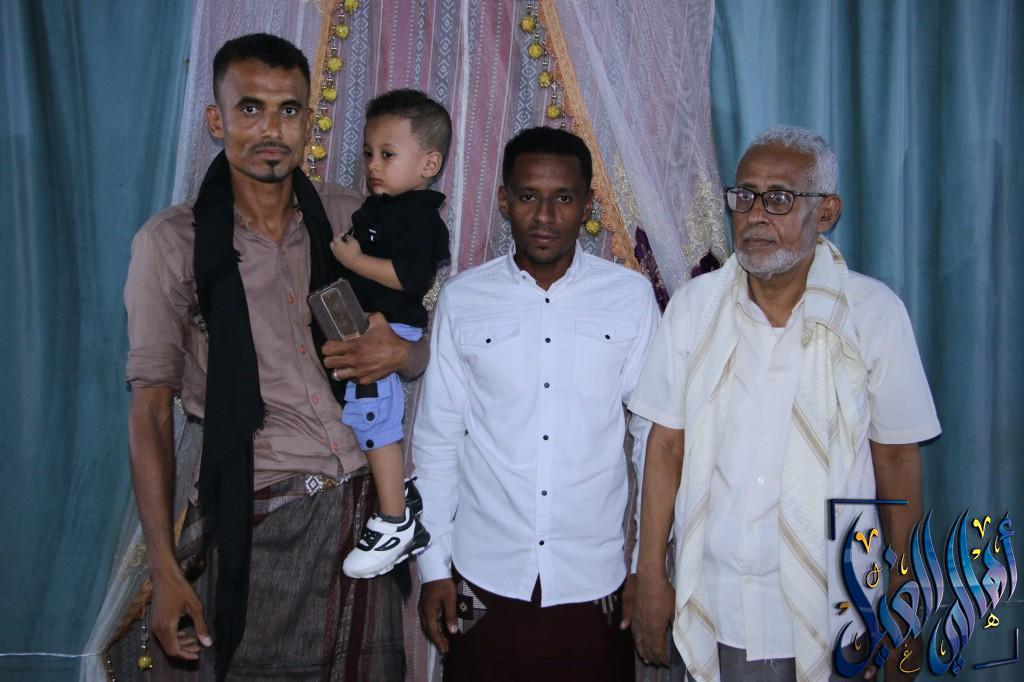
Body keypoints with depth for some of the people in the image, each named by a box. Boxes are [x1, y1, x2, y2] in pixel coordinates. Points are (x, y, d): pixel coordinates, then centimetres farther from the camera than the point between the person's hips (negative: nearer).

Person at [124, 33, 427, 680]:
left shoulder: (351, 219, 5)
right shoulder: (173, 242, -4)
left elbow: (424, 351, 14)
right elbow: (150, 410, -3)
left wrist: (401, 354, -11)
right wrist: (164, 569, -7)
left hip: (366, 504, 3)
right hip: (261, 522, -3)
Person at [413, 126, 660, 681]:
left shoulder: (631, 297, -2)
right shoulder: (462, 299, 0)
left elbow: (654, 435, 1)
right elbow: (436, 439, 3)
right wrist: (433, 566, 3)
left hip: (595, 583, 0)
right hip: (484, 580, 1)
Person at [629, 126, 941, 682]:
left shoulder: (874, 313, -7)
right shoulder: (694, 305, -1)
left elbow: (896, 458, -1)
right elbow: (666, 443, 1)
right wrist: (650, 575, 0)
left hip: (831, 614, -1)